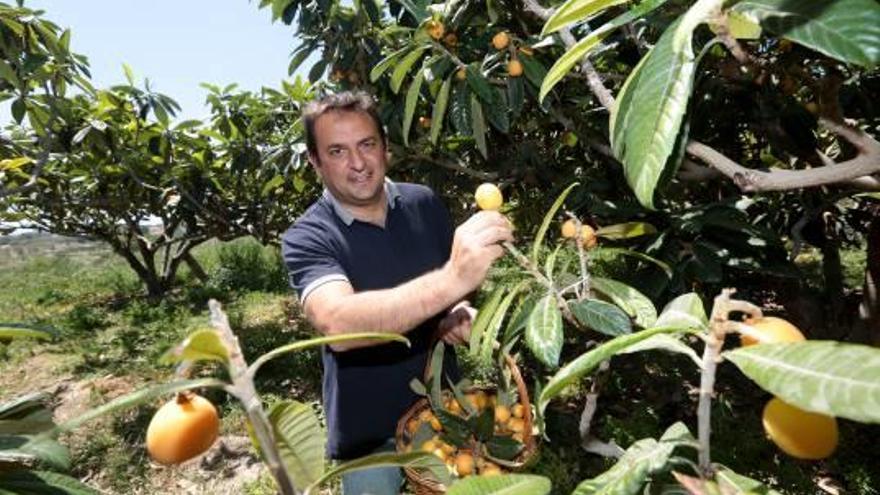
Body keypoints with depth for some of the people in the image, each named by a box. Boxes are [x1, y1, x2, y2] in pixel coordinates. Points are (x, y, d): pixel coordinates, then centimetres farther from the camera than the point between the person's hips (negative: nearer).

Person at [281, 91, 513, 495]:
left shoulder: (425, 204, -7)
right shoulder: (307, 238, -18)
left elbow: (458, 278, 7)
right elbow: (337, 324, -37)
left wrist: (459, 312, -15)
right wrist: (449, 281, -48)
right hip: (368, 430, -3)